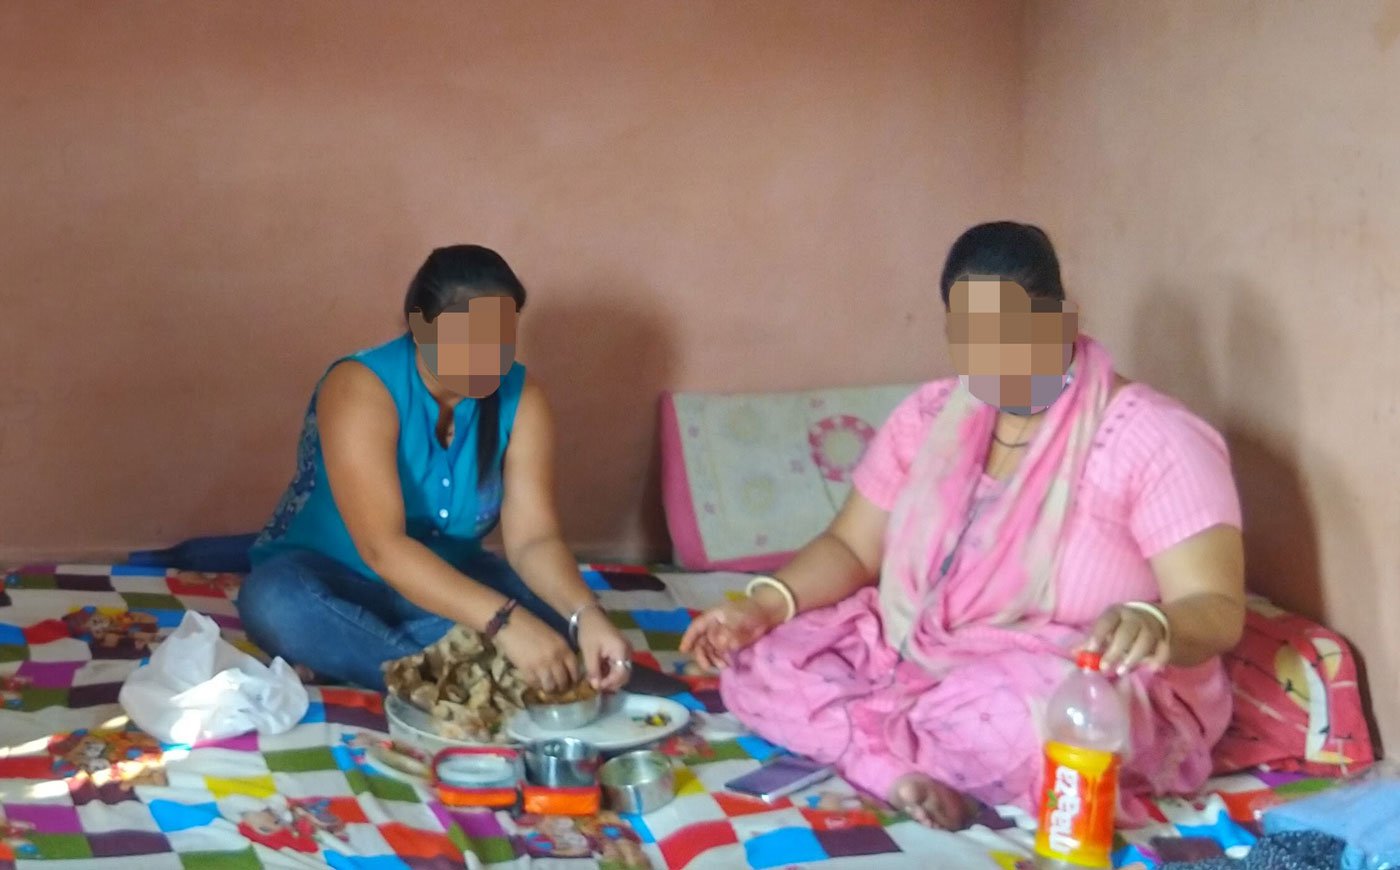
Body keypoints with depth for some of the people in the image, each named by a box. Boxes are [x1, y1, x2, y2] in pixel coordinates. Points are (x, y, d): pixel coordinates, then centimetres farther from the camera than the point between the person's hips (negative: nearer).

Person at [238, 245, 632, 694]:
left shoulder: (521, 396, -11)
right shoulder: (360, 388, -26)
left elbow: (533, 539, -18)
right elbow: (382, 547, -36)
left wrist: (586, 614, -39)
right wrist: (502, 620, -48)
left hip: (447, 582, 4)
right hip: (335, 579, -4)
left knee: (548, 609, -24)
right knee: (275, 602, -37)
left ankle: (347, 652, -23)